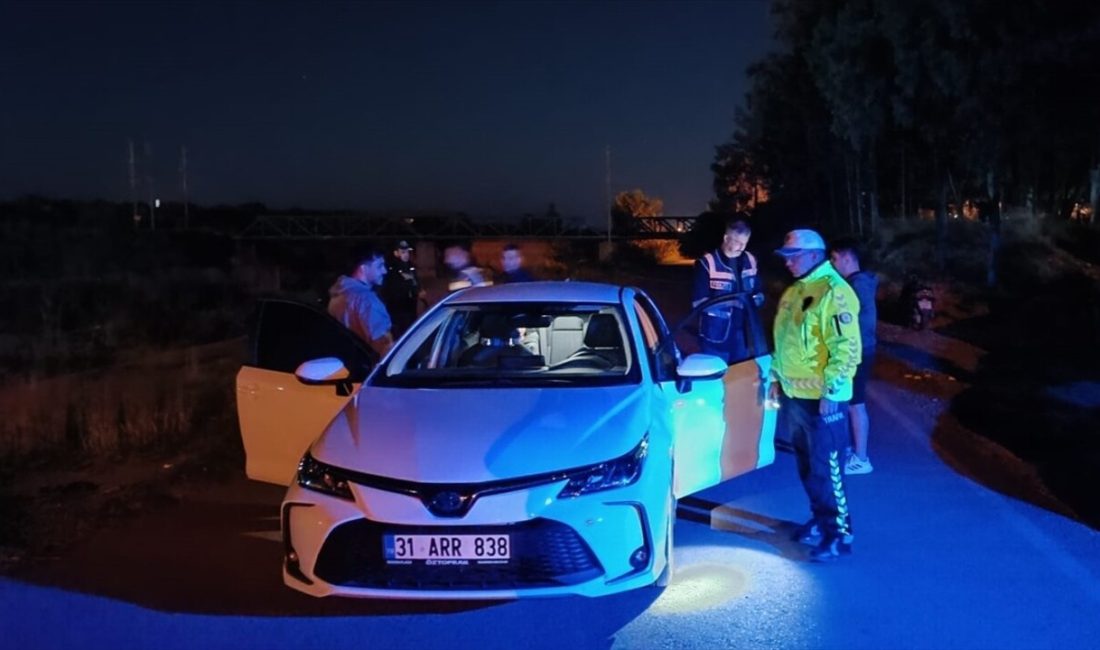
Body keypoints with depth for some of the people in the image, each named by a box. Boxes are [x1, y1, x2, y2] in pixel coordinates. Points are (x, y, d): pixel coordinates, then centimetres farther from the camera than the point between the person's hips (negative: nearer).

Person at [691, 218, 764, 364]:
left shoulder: (750, 261, 7)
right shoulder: (707, 263, -11)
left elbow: (758, 292, 16)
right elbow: (698, 302, -14)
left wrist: (757, 299, -9)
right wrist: (730, 301, -25)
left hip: (742, 336, 5)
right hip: (715, 338, -5)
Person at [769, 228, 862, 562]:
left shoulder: (833, 291, -16)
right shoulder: (794, 292, 13)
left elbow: (847, 347, -21)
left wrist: (831, 391, -23)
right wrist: (776, 378, 20)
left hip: (821, 398, -9)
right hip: (794, 394, 9)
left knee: (825, 467, -3)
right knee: (807, 464, 17)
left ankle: (840, 534, 6)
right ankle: (820, 521, 31)